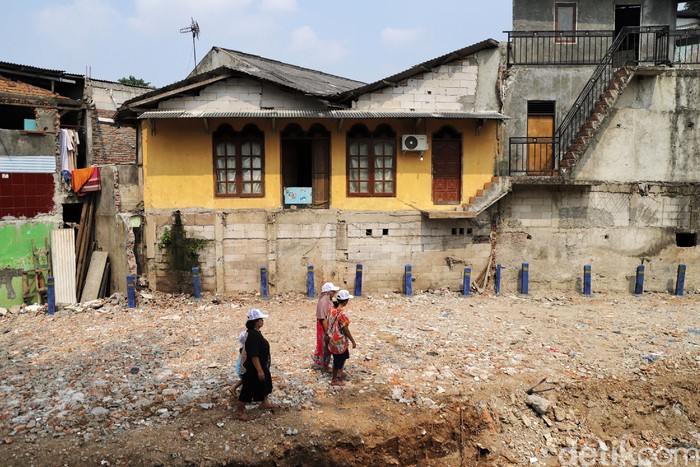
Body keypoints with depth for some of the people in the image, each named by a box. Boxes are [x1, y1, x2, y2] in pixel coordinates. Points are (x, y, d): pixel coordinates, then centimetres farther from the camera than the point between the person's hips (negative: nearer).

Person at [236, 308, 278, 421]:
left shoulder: (255, 333, 3)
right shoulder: (253, 335, -29)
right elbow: (254, 356, -30)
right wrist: (259, 370, -26)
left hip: (261, 366, 10)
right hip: (253, 369, -10)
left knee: (265, 385, 26)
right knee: (248, 390, 4)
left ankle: (264, 403, 45)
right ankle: (239, 412, 19)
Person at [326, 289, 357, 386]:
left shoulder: (332, 310, -4)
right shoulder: (342, 314, -29)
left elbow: (329, 324, 7)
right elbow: (346, 330, -22)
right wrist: (353, 341, -11)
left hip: (332, 338, 9)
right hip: (339, 341, -8)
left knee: (344, 356, 28)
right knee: (338, 360, 10)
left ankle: (340, 372, 45)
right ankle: (334, 380, 25)